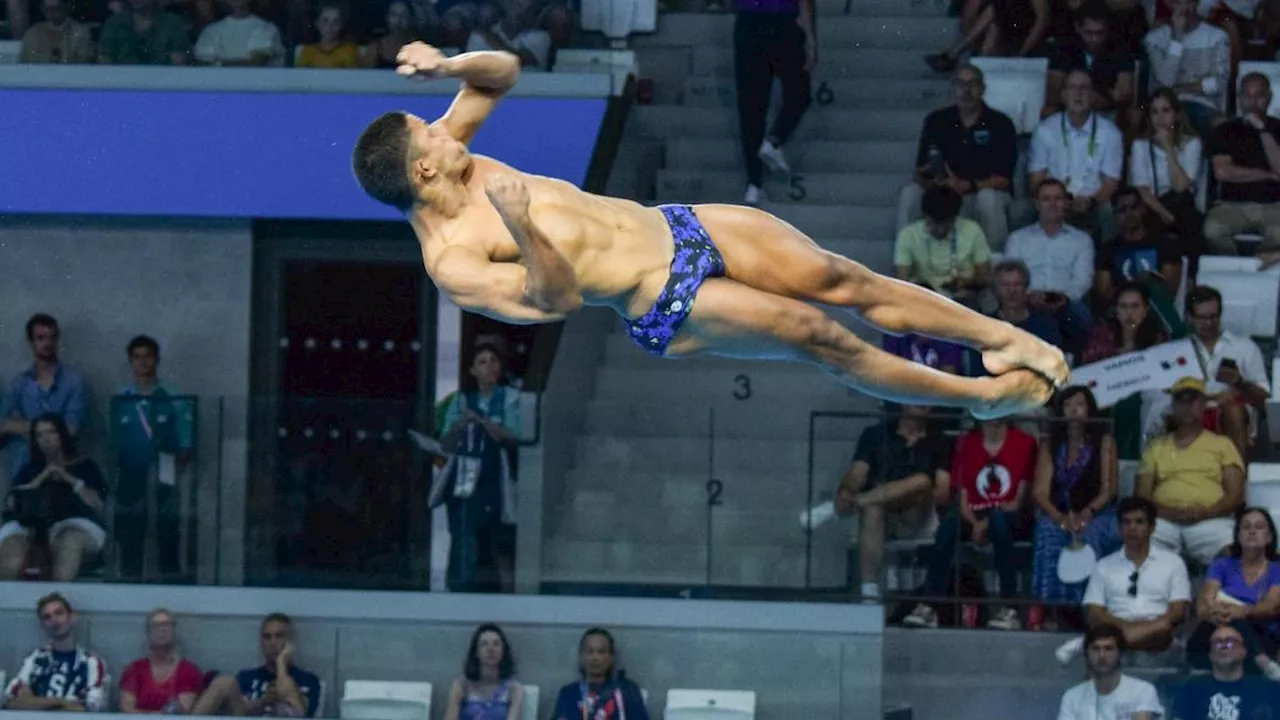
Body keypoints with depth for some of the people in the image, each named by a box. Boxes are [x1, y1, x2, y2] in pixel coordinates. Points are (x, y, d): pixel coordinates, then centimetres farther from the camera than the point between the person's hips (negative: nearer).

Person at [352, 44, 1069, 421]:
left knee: (836, 276, -2)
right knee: (818, 334, -11)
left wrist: (447, 65, -8)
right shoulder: (451, 262, -22)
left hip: (675, 226, 7)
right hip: (665, 304, -7)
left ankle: (1002, 335, 6)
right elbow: (556, 299, -28)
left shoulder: (438, 157, 1)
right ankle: (983, 395, 5)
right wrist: (521, 229, -44)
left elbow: (503, 72, 13)